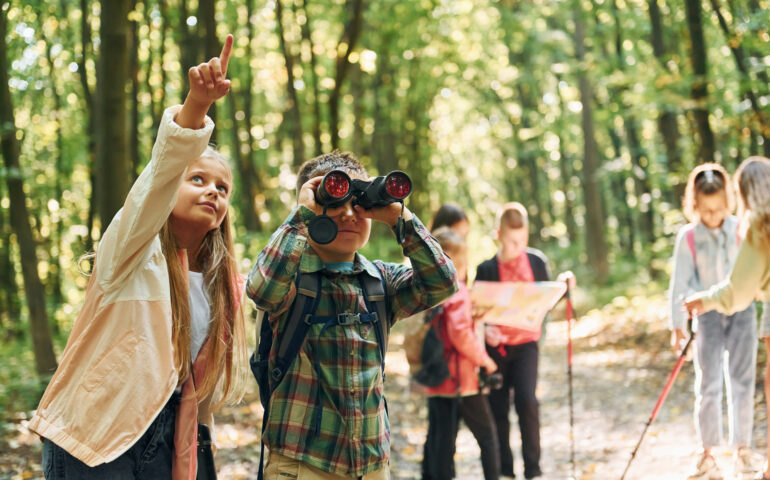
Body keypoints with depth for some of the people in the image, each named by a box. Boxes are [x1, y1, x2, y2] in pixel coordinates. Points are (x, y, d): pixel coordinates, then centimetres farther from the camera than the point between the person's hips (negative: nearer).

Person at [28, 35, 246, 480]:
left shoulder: (221, 285, 9)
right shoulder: (134, 253, -9)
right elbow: (159, 177, -28)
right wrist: (195, 106, -44)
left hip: (162, 441, 6)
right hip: (93, 441, -6)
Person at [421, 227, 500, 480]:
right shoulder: (456, 291, -15)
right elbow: (459, 332, -25)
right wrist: (483, 359, -14)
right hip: (461, 378, -7)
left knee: (438, 438, 10)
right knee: (487, 433, 8)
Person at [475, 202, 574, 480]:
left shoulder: (537, 262, 1)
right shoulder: (486, 269, -4)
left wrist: (561, 284, -7)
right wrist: (485, 329, -22)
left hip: (526, 344, 0)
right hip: (496, 345, 1)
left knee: (526, 400, -17)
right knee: (498, 408, 6)